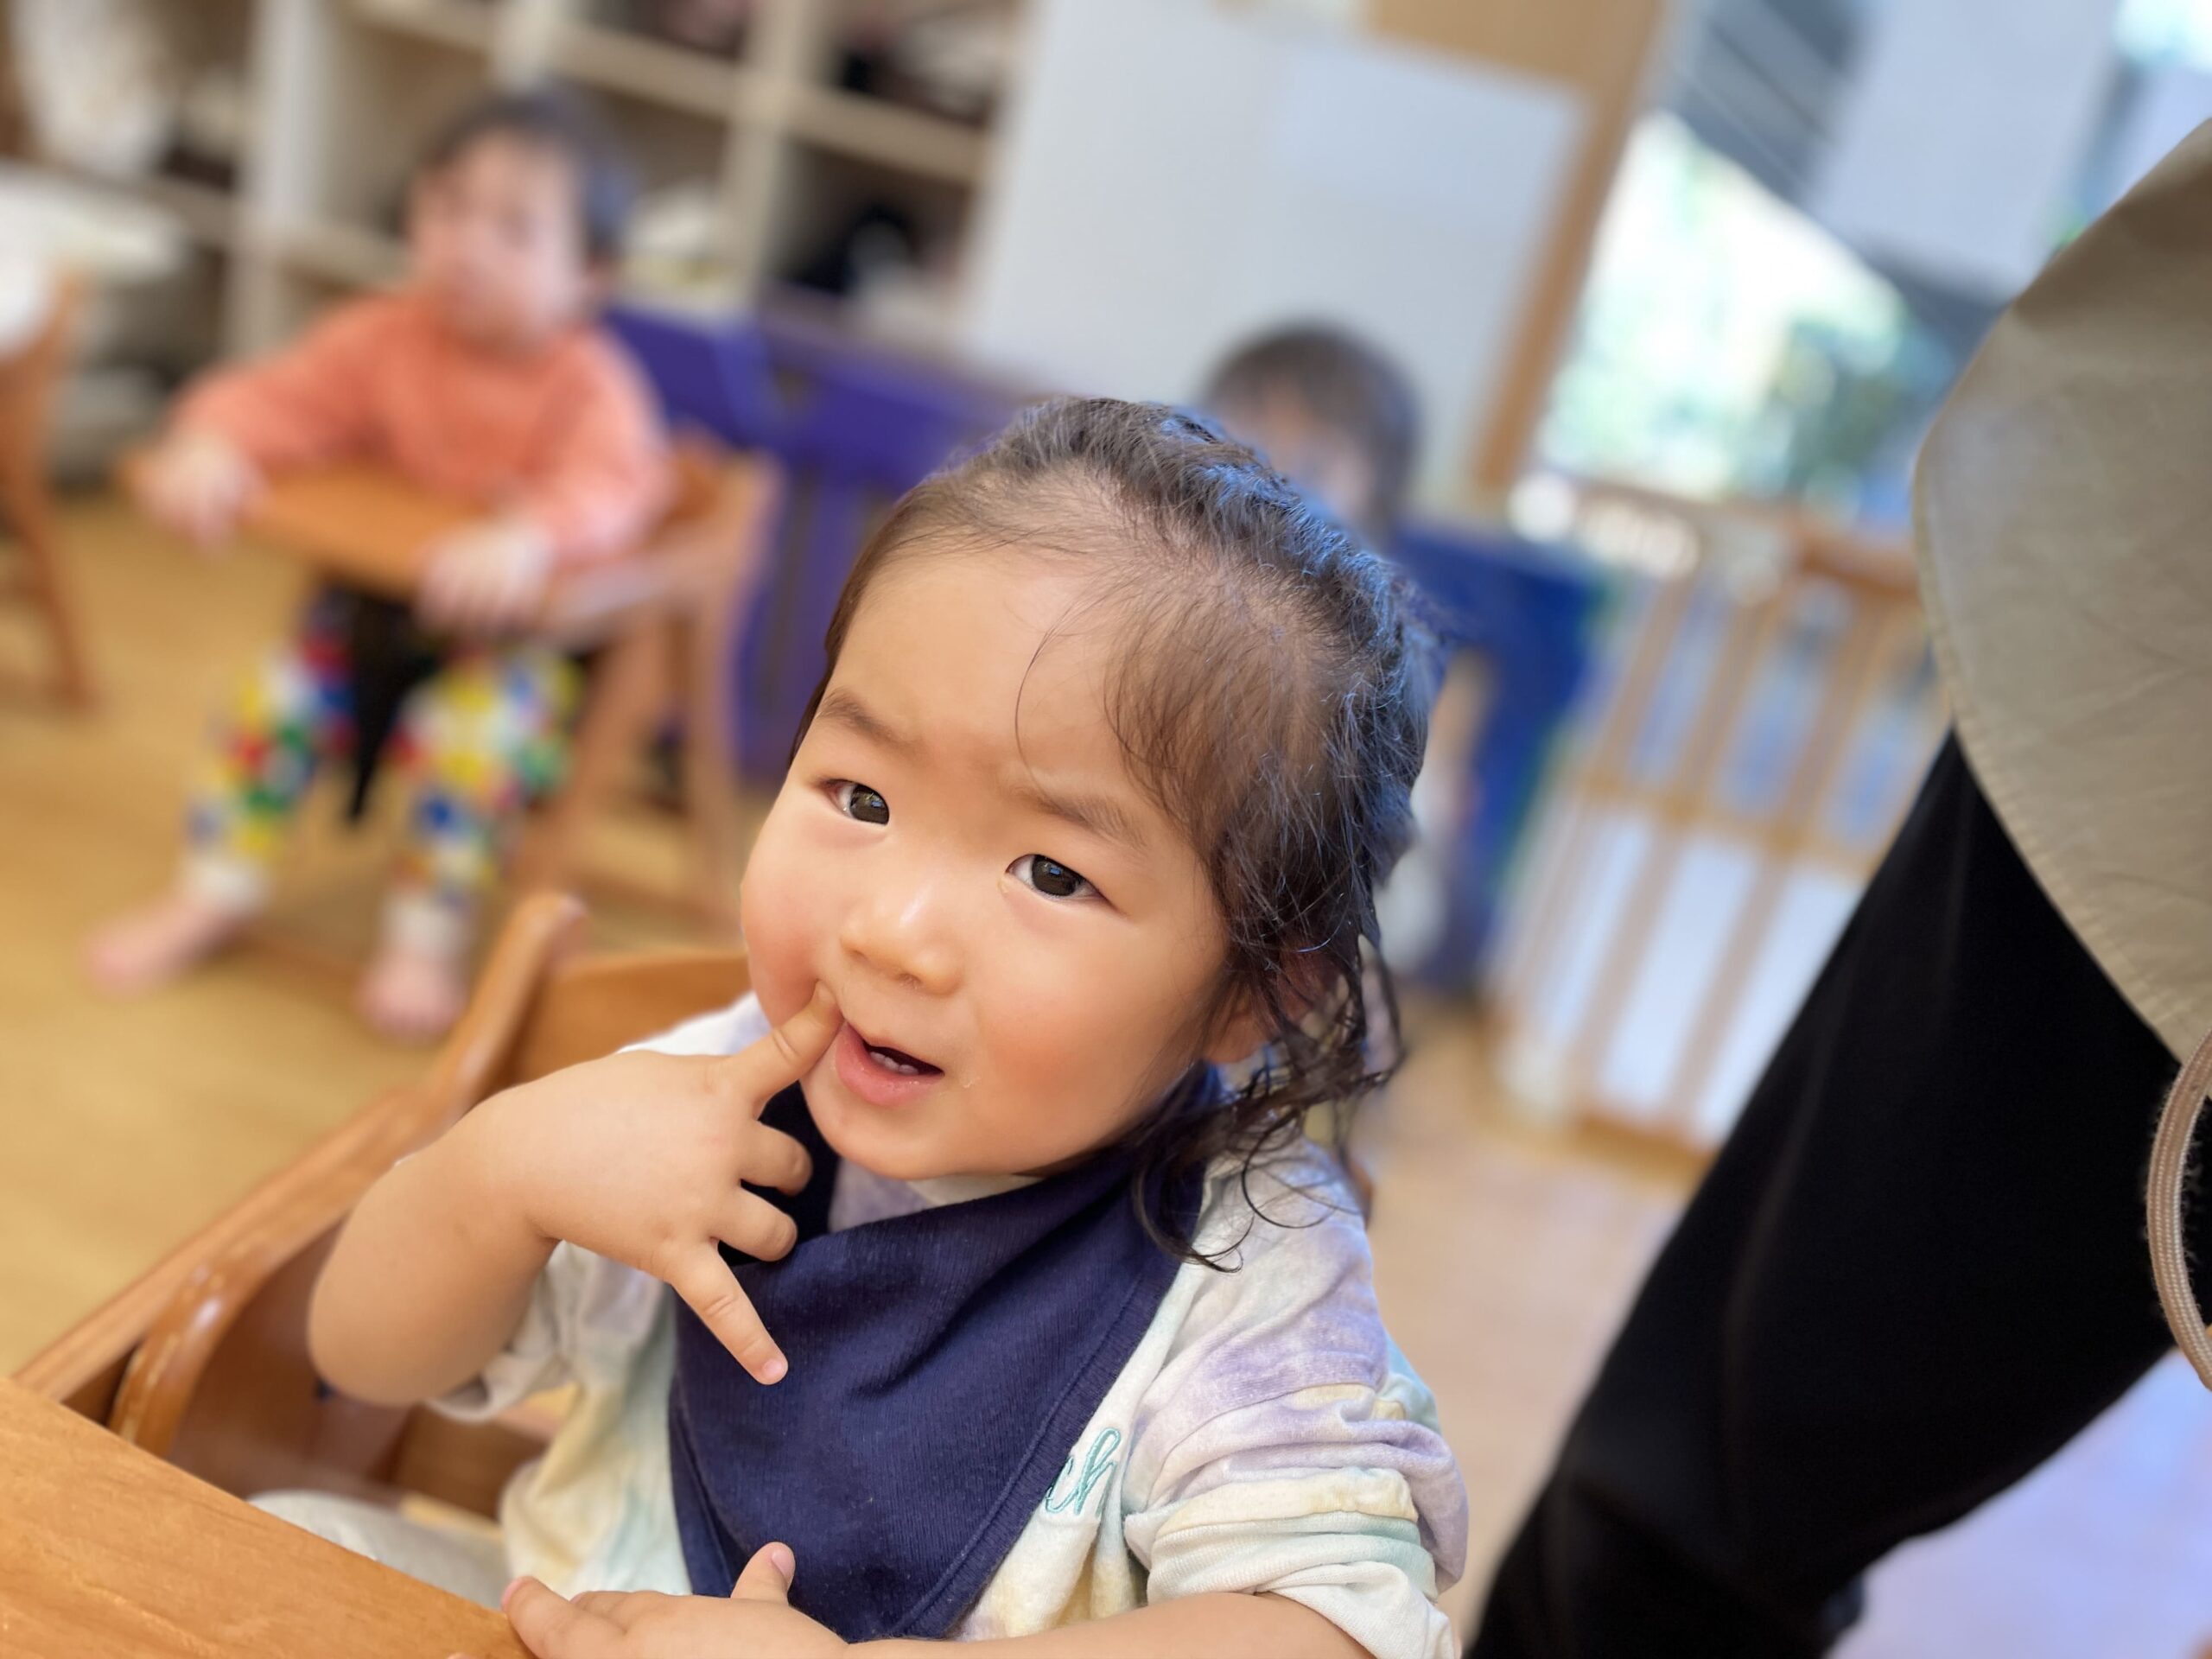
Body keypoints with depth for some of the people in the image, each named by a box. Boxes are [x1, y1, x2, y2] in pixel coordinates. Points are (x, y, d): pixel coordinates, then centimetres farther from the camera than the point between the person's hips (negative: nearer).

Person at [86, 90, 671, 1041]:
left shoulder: (589, 381, -18)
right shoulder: (387, 339, -4)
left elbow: (614, 484, -37)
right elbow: (276, 397, -4)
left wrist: (531, 539, -58)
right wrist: (210, 444, -28)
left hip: (522, 630, -4)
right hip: (376, 608, 5)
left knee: (473, 730, -30)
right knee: (277, 697, -11)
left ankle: (427, 934, -8)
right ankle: (214, 890, 11)